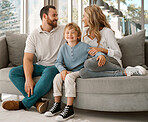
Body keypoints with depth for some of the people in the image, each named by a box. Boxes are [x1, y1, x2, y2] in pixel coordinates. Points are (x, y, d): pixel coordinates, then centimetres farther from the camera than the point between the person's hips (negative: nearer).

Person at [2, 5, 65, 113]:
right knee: (14, 72, -16)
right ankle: (38, 101, -28)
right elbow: (28, 59, -7)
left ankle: (23, 104, -25)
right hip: (40, 66, 3)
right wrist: (28, 79, -24)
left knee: (49, 72, -38)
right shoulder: (33, 36, 2)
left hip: (56, 66, -2)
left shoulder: (64, 30, 4)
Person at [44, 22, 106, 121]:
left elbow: (95, 52, -6)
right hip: (68, 71, 4)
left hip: (80, 71, -4)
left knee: (69, 77, -33)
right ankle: (57, 105, -9)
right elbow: (58, 62, 4)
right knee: (57, 77, -23)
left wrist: (101, 55, -31)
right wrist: (63, 70, -17)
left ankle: (69, 109, -31)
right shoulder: (64, 48, 9)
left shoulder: (83, 46, -1)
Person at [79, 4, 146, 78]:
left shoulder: (107, 31, -1)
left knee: (89, 63, -38)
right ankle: (123, 73, -27)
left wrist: (102, 49, -16)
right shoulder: (85, 33, 18)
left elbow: (118, 54, -4)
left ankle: (124, 71, -23)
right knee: (83, 73, -33)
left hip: (112, 62, -5)